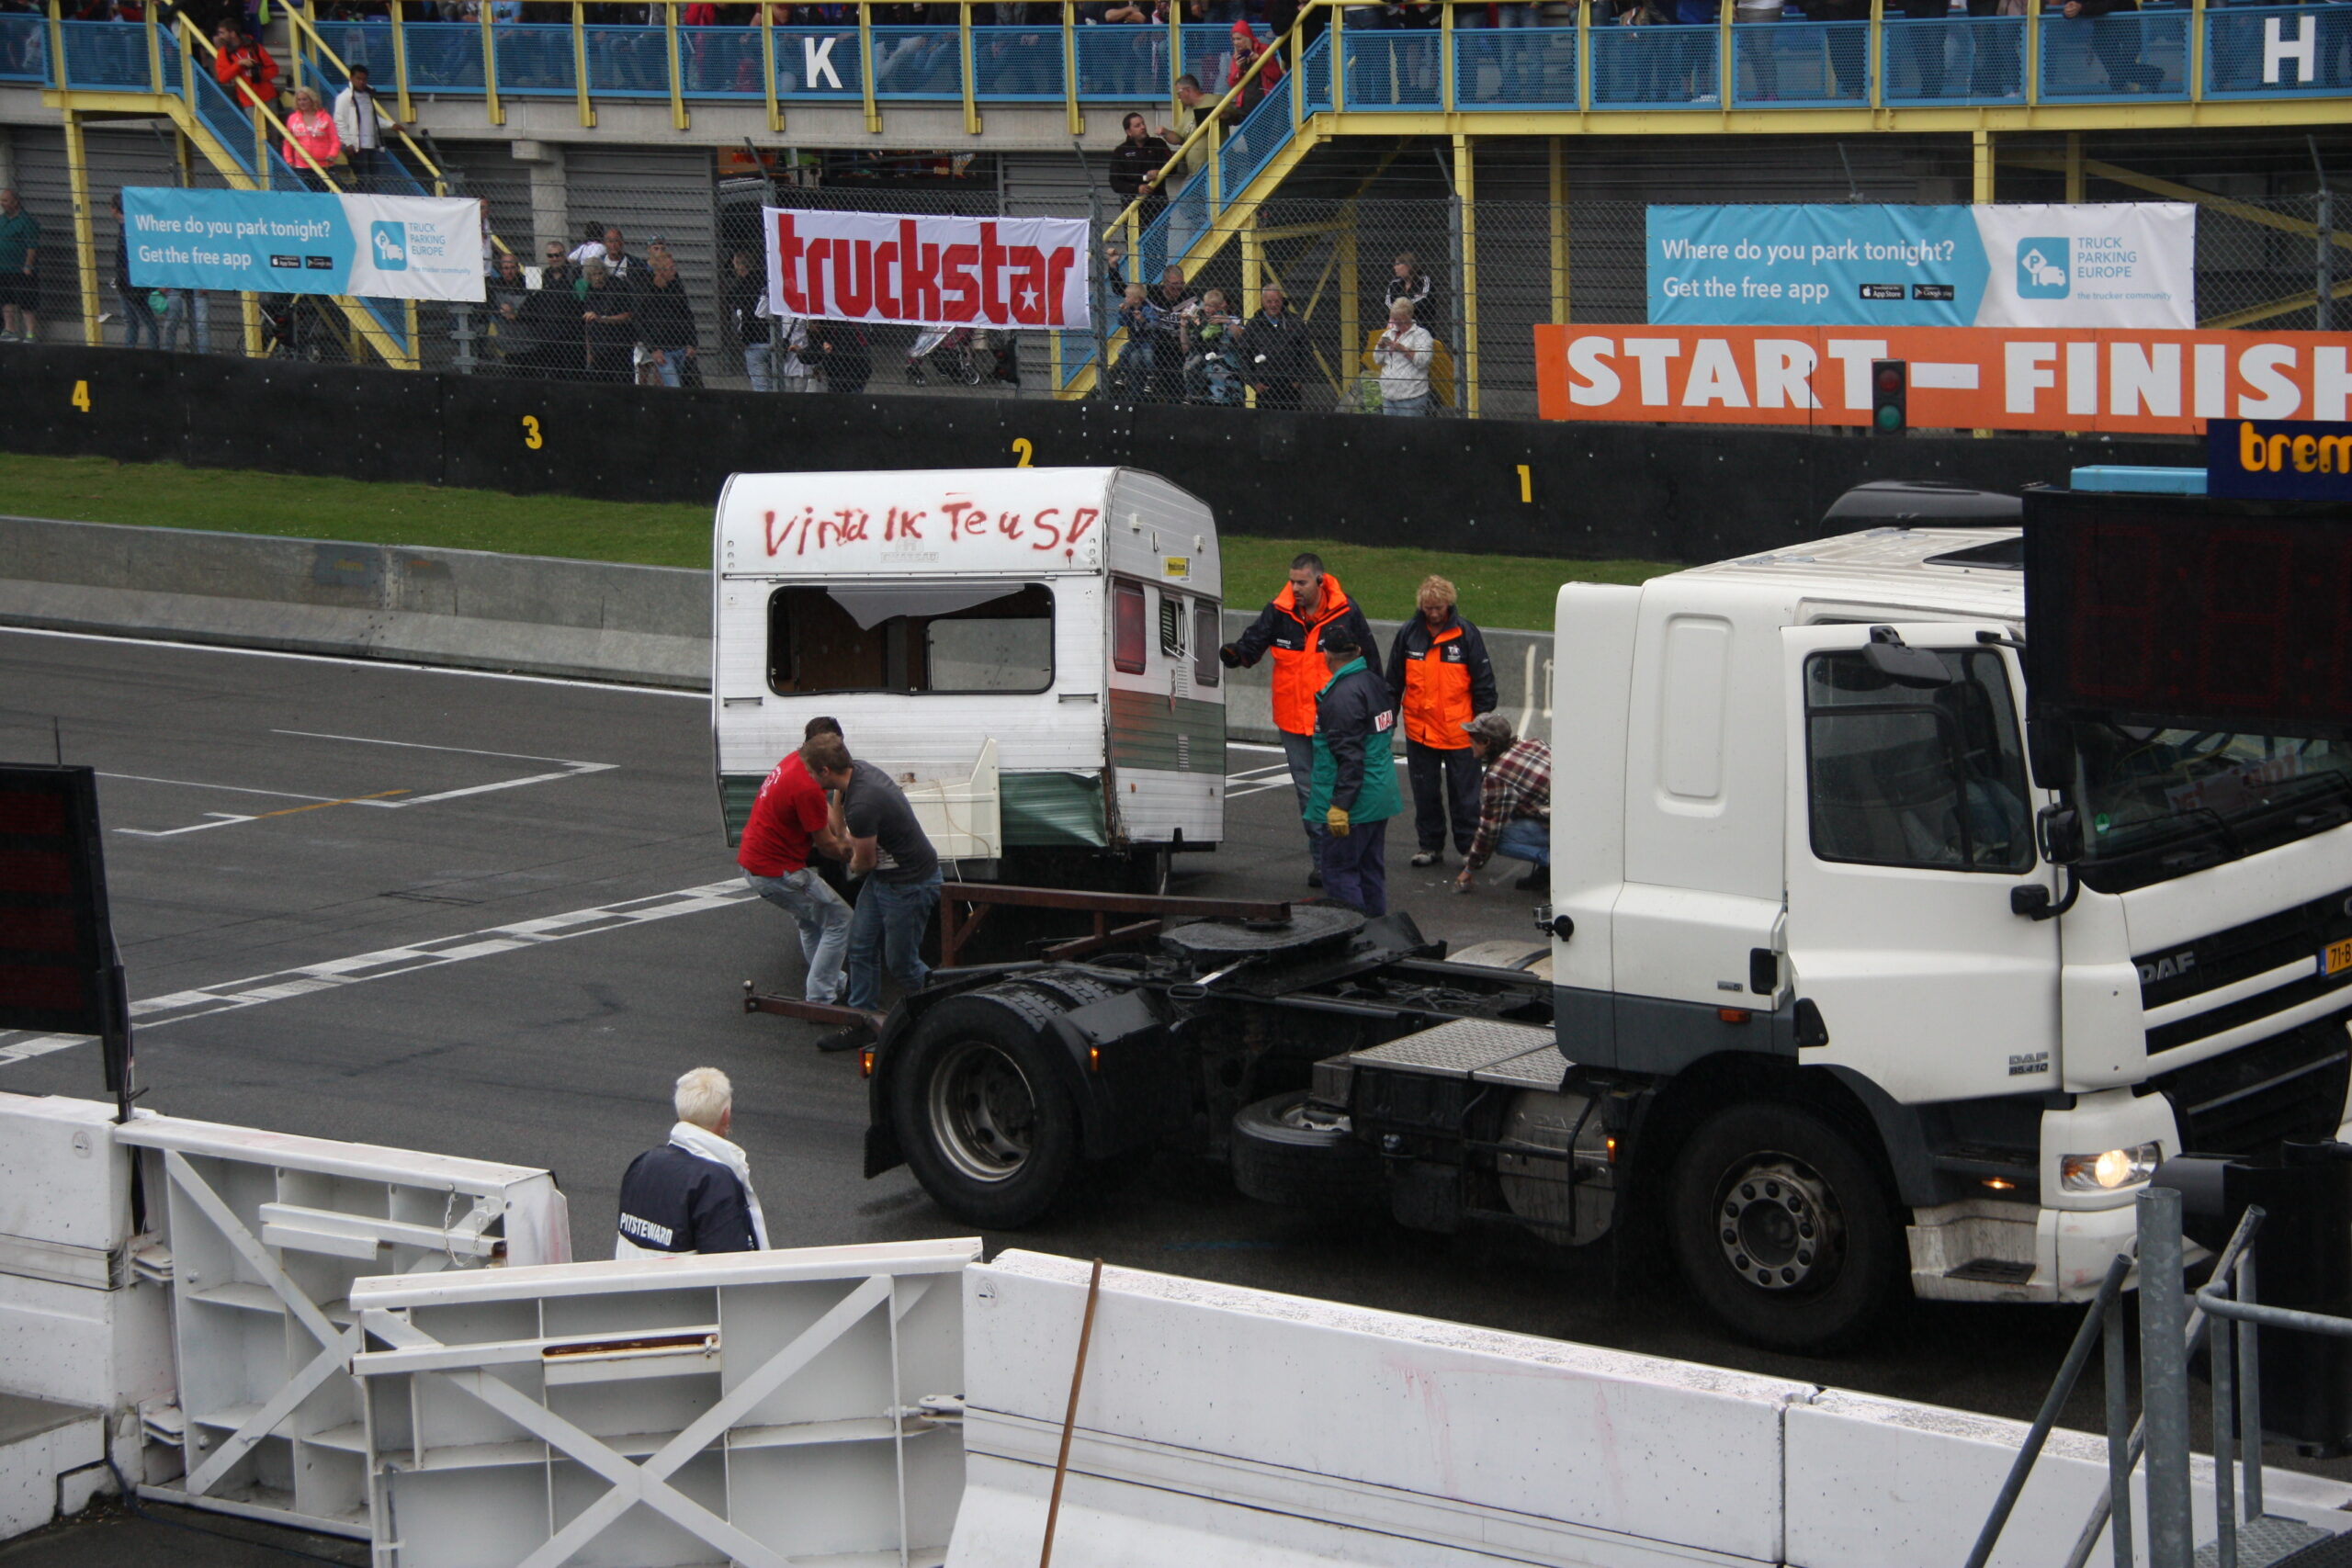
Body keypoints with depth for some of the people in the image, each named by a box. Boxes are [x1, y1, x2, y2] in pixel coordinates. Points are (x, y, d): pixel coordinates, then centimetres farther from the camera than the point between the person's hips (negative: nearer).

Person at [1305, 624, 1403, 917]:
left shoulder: (1343, 694, -19)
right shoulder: (1376, 684, 11)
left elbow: (1350, 756, -23)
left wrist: (1340, 804, -23)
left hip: (1355, 804, -10)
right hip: (1380, 797, 10)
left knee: (1339, 871, -5)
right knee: (1371, 868, 17)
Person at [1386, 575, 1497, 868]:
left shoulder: (1465, 633, -5)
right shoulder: (1408, 634, 2)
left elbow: (1484, 682, 0)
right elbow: (1393, 682, 12)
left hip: (1459, 731, -3)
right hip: (1419, 731, 3)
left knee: (1465, 794, 3)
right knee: (1425, 793, 10)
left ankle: (1469, 847, 11)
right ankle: (1429, 845, 20)